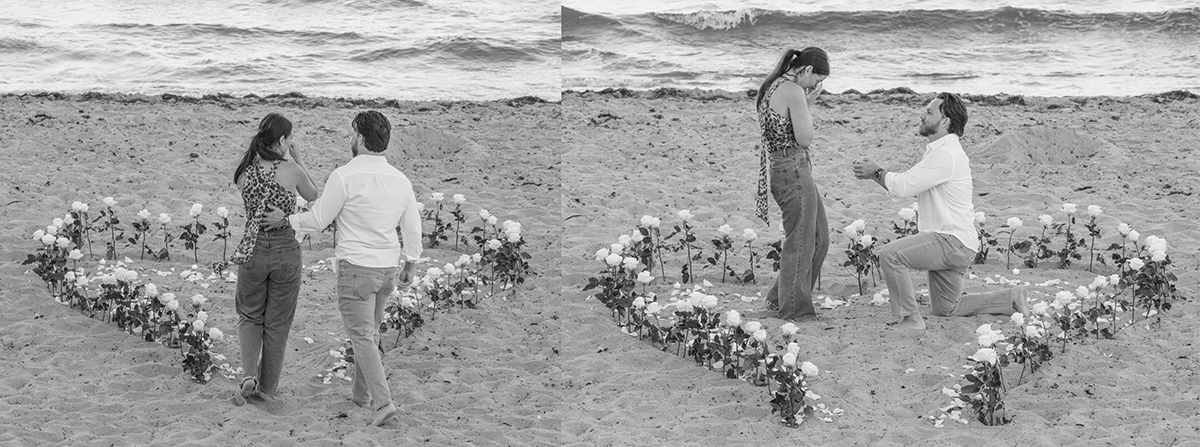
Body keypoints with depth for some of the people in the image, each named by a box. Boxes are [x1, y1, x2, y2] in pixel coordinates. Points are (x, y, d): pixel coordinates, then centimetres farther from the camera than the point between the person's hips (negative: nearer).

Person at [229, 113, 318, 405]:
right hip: (285, 250, -2)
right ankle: (267, 388, 21)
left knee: (249, 316, 20)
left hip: (253, 250, 2)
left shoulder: (244, 171, -4)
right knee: (277, 323, 13)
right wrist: (298, 159, 13)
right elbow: (313, 196, 8)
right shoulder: (291, 170, -11)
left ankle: (249, 375, -1)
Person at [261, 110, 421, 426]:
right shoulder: (400, 180, 2)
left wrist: (285, 220, 6)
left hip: (356, 268, -6)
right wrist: (409, 266, 20)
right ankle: (362, 394, 31)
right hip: (388, 269, 6)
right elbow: (413, 230, 7)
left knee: (362, 336, -3)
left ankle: (383, 402, -13)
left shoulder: (345, 176, -16)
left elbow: (317, 220, -10)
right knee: (370, 332, 21)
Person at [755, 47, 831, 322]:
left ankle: (780, 299, 26)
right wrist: (808, 104, -7)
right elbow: (805, 139, -16)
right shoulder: (794, 92, -18)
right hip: (794, 170, -10)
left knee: (819, 238, 18)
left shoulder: (772, 87, 12)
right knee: (800, 243, 1)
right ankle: (794, 310, 10)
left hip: (779, 168, 10)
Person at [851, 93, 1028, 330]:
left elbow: (905, 186, -21)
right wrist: (874, 173, 4)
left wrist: (877, 172, -5)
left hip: (953, 241, -11)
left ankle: (911, 318, -16)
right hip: (948, 242, 11)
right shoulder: (941, 150, 17)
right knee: (946, 308, 18)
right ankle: (1011, 298, 24)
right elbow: (909, 184, 16)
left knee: (890, 255, -23)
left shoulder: (945, 155, -18)